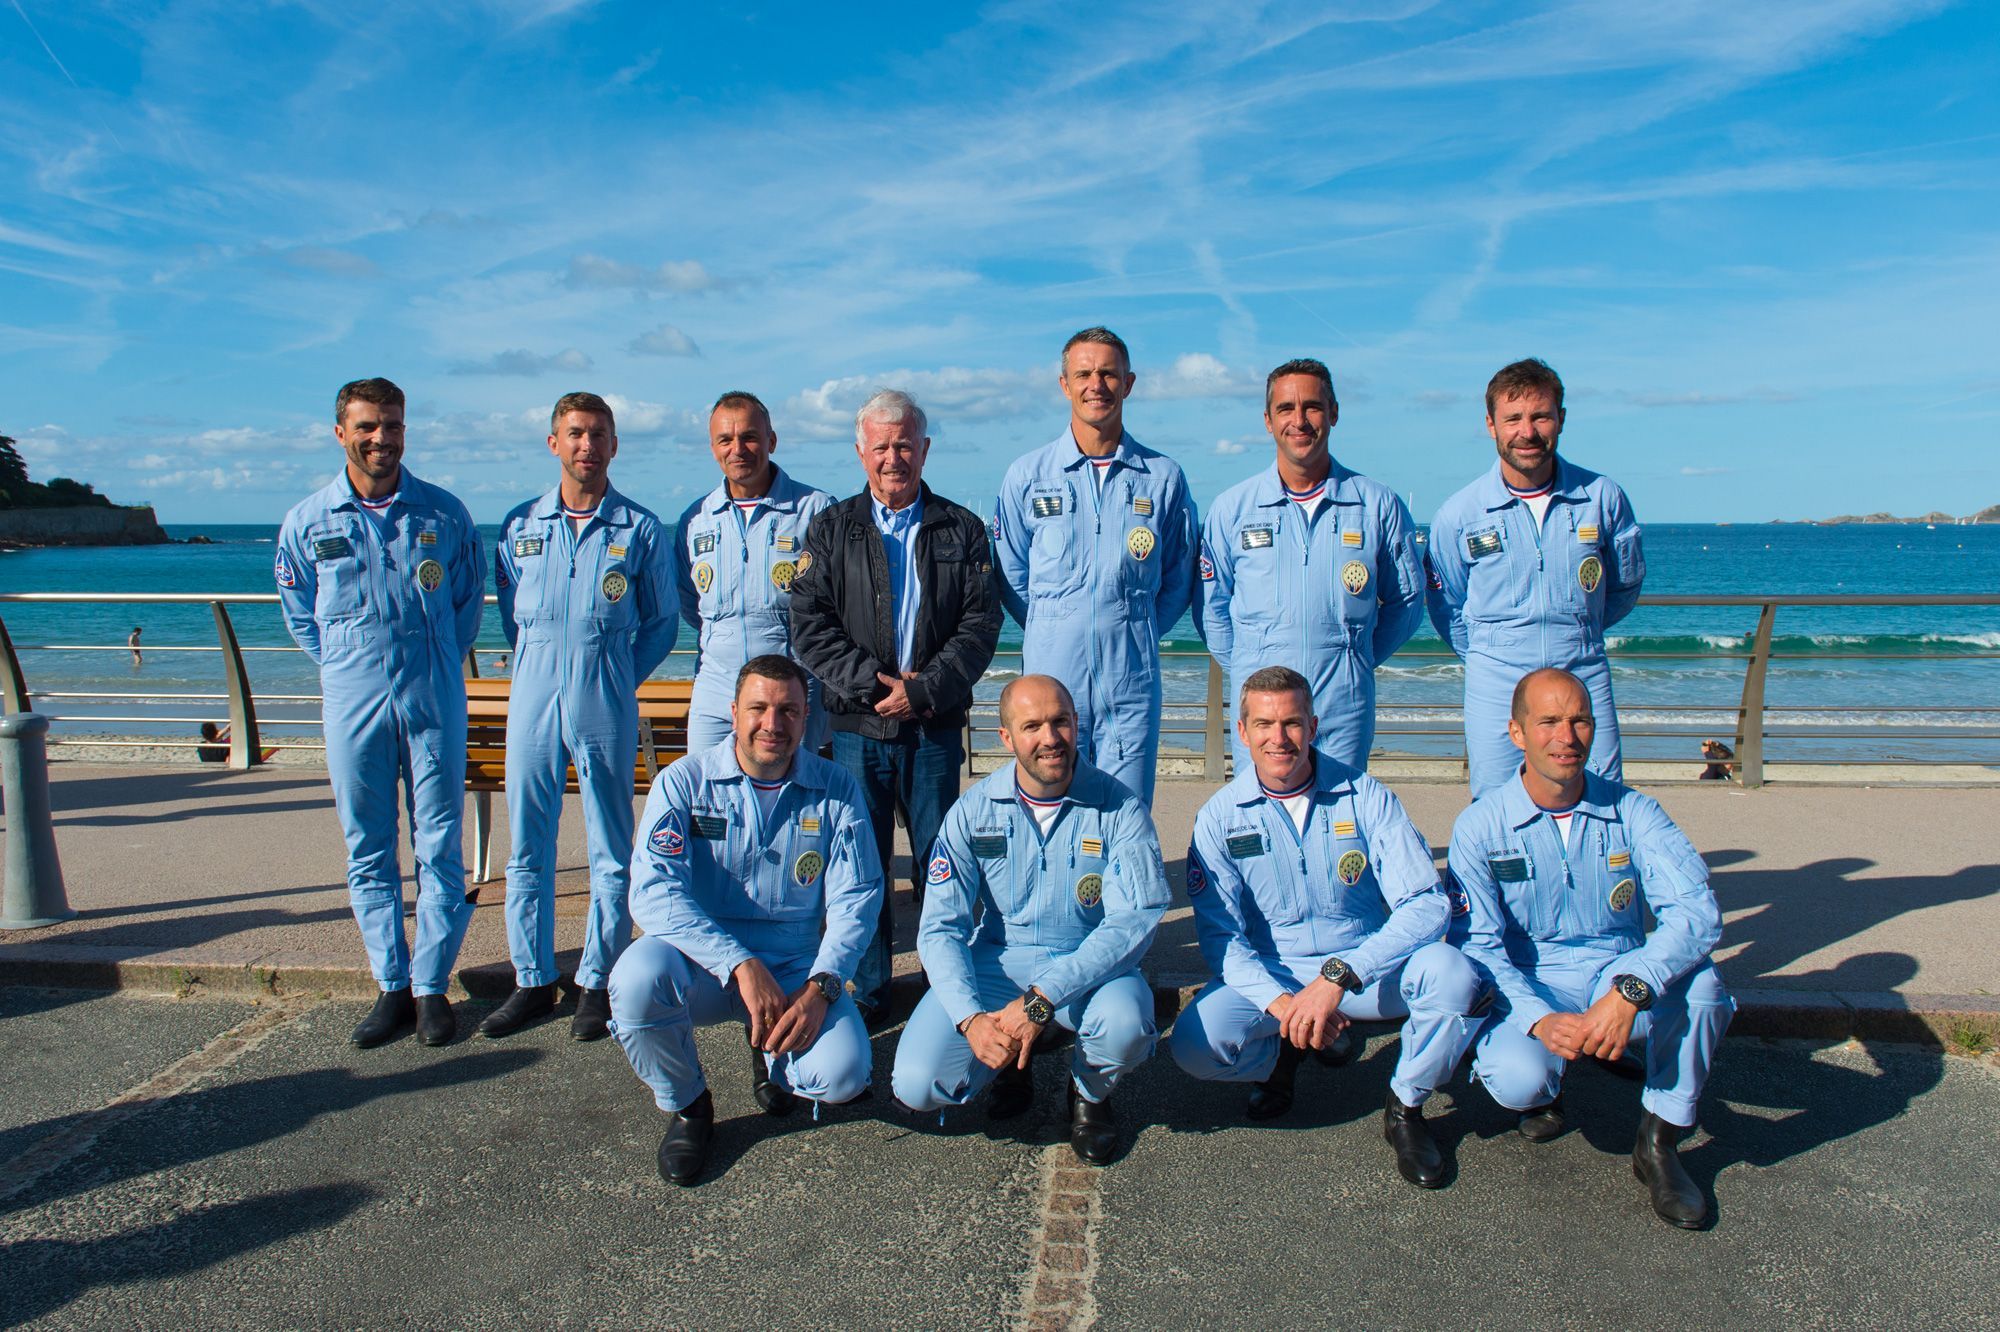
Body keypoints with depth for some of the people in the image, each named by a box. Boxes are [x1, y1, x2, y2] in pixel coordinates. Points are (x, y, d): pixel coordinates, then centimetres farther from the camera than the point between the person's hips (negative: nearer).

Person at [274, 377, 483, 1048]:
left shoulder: (444, 513, 2)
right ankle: (391, 986, 18)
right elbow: (300, 615, 16)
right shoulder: (306, 522, 4)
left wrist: (433, 667, 10)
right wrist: (348, 668, 11)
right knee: (368, 851, 7)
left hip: (433, 702, -1)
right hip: (352, 704, 1)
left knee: (440, 848, 1)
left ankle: (431, 986, 12)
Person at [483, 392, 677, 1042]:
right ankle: (533, 981, 19)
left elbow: (661, 621, 9)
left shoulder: (640, 529, 2)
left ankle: (596, 983, 15)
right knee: (528, 849, 7)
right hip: (533, 702, 3)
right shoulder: (520, 526, 8)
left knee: (611, 854, 3)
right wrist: (539, 668, 12)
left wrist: (614, 678, 5)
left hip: (606, 708, -2)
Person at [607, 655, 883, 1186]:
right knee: (639, 976, -33)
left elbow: (855, 899, -5)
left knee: (842, 1075, -24)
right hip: (704, 965, 0)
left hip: (798, 968, 1)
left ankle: (774, 1053, 16)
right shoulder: (683, 782, -6)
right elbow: (654, 893, -17)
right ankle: (686, 1104, -1)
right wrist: (742, 966, -28)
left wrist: (820, 987, -21)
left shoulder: (836, 790, -1)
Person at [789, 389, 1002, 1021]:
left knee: (939, 862, 5)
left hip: (935, 727, 0)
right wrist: (874, 682, -12)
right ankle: (867, 989, 19)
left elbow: (980, 625, -1)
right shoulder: (830, 528, 8)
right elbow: (810, 626, 0)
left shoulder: (962, 530, 7)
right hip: (856, 728, 1)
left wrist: (922, 689, -13)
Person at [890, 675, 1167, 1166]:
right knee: (918, 1085, -19)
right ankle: (1013, 1061, 16)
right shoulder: (973, 812, -4)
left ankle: (1089, 1093, 3)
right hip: (996, 962, 2)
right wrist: (971, 1018, -25)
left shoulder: (1119, 808, -10)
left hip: (1091, 967, -1)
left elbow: (1134, 920, -18)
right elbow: (940, 928, -6)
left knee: (1124, 1024, -35)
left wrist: (1041, 1000, -29)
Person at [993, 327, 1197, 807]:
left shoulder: (1163, 477, 5)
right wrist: (1054, 633, 7)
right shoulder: (1027, 476, 4)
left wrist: (1136, 634, 6)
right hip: (1051, 677, 0)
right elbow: (1011, 577, 11)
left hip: (1132, 681, 0)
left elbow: (1179, 578, 13)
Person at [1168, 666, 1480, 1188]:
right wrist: (1280, 1001, -27)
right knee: (1195, 1043, -28)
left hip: (1366, 969, 0)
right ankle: (1288, 1054, 8)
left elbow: (1426, 904, -15)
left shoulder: (1365, 797, -6)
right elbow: (1219, 934, -9)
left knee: (1450, 970, -29)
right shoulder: (1220, 816, -5)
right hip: (1268, 976, 0)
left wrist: (1339, 975, -29)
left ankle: (1405, 1110, -2)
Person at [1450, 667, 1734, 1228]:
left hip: (1619, 977, 2)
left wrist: (1630, 990, -37)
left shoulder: (1632, 813, -5)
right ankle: (1546, 1090, 10)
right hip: (1527, 990, -1)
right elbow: (1478, 945, -12)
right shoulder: (1480, 827, -8)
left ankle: (1658, 1144, -7)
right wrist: (1539, 1019, -30)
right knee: (1517, 1078, -32)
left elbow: (1697, 912, -19)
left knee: (1697, 979, -30)